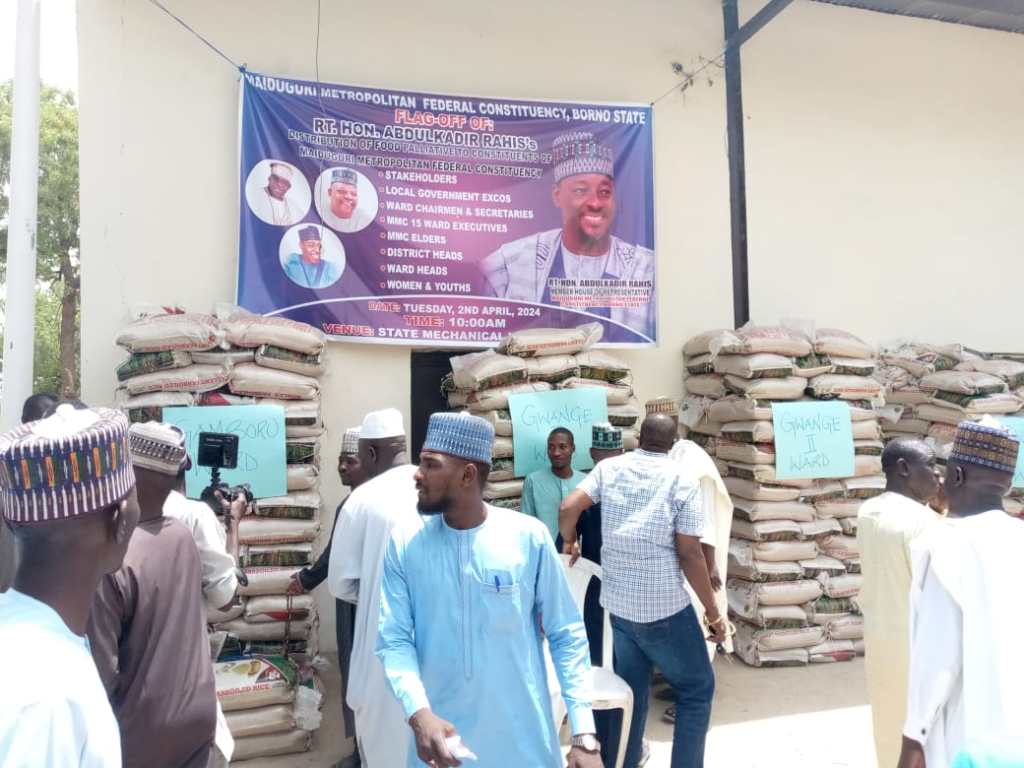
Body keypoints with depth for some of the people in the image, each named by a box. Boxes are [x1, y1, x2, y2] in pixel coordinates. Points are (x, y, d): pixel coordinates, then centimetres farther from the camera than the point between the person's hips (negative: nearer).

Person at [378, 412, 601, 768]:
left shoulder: (528, 537, -11)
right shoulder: (403, 543, -6)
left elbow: (567, 636, -6)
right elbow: (394, 639, -6)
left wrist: (584, 734, -9)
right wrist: (419, 714, -21)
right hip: (441, 736, 1)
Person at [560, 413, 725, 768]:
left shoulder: (609, 468, 2)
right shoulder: (681, 480, -7)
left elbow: (568, 508, -7)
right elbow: (690, 554, -11)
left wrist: (569, 542, 14)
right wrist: (713, 612, -3)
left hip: (617, 602, 5)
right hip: (665, 606, -4)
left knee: (630, 688, 22)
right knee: (696, 690, 15)